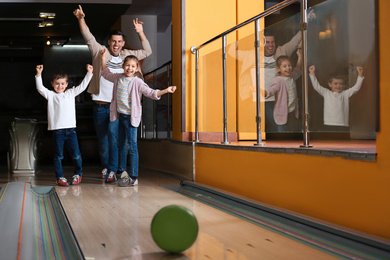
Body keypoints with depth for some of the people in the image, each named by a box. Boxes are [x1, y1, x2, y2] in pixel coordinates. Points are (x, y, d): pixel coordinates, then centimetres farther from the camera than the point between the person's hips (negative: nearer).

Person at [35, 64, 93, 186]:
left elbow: (82, 86, 16)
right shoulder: (50, 95, 7)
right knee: (58, 156, 4)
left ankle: (78, 174, 20)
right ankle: (60, 177, 14)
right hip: (57, 130, -2)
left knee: (76, 154, 2)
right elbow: (40, 88, -5)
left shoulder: (71, 93, 14)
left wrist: (89, 73, 11)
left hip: (70, 129, 2)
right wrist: (39, 74, -15)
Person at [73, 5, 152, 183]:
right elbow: (88, 37, -2)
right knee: (102, 138, 6)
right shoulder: (100, 52, 5)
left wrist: (140, 33, 8)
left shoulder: (126, 55, 11)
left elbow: (147, 51, 19)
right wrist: (81, 19, -15)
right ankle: (105, 167, 25)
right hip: (100, 105, 0)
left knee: (113, 132, -18)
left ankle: (112, 170, -14)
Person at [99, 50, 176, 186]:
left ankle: (133, 177, -8)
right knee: (120, 144, 16)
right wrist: (103, 58, 25)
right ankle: (123, 171, 31)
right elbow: (106, 73, 26)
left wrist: (166, 90, -31)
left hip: (131, 117, -7)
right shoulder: (118, 77, 7)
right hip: (119, 115, 7)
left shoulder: (137, 82, -10)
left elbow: (150, 93, -17)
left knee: (132, 146, -9)